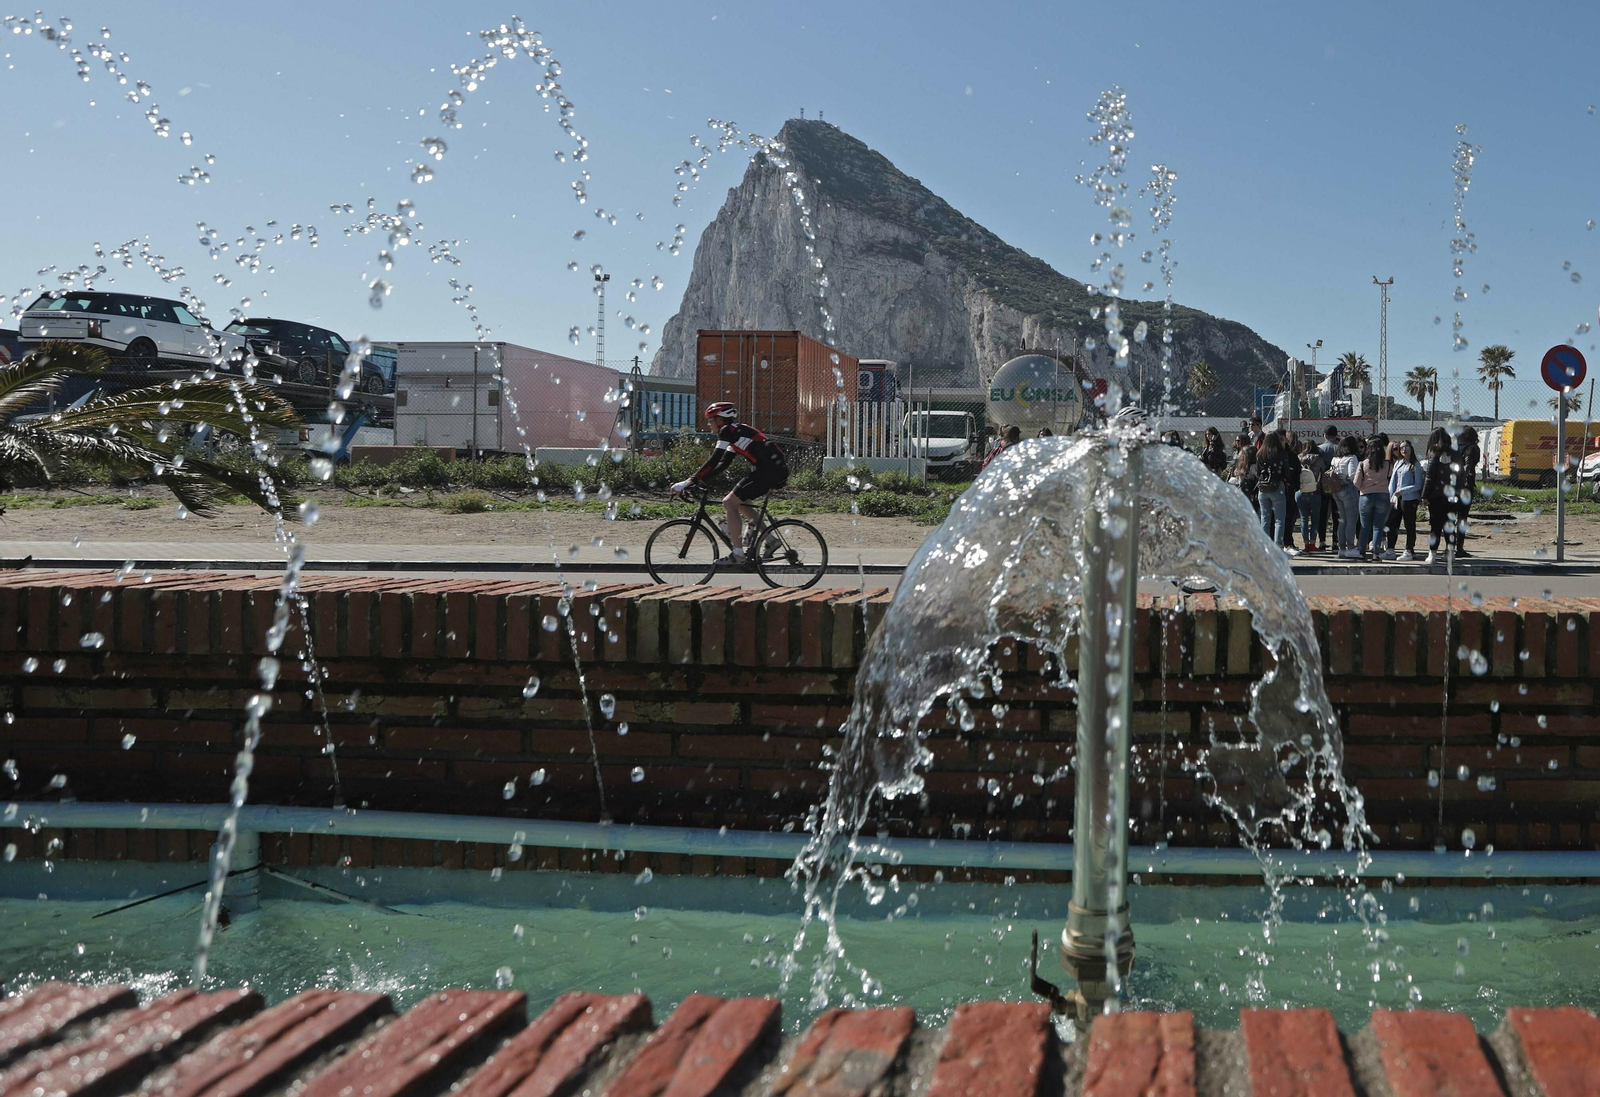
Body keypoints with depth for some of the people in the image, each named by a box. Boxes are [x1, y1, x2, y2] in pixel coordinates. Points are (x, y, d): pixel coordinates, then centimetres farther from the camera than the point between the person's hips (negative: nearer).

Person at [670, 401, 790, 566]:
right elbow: (723, 462, 23)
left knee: (730, 502, -5)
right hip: (778, 468, 10)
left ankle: (738, 554, -6)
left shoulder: (728, 430, -6)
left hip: (770, 469, -10)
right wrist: (699, 480, 17)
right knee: (740, 502, 21)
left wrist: (690, 482, -10)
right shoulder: (736, 432, 22)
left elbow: (714, 461, -12)